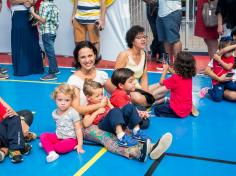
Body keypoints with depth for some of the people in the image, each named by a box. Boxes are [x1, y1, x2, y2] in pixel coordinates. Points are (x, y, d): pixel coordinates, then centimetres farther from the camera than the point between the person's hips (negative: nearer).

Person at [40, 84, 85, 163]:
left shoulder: (73, 113, -14)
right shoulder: (54, 113, 1)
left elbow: (78, 129, -13)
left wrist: (80, 145, -17)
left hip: (70, 139, -5)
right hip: (58, 137, 5)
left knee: (61, 148, -34)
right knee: (43, 136, -18)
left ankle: (47, 145, -7)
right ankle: (51, 153, -34)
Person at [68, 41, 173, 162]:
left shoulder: (101, 75, 5)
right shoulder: (74, 80, -8)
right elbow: (76, 109, -14)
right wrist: (100, 105, -12)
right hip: (83, 123, -5)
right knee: (104, 136, -36)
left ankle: (149, 148, -52)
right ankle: (136, 152, -65)